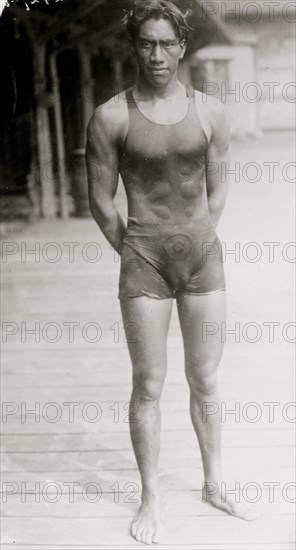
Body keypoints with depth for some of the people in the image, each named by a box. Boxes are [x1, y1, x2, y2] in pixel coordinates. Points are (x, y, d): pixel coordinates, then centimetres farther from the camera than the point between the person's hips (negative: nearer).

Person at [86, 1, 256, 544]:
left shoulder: (210, 112, 2)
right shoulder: (111, 117, -5)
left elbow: (217, 192, 9)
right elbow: (101, 201, 0)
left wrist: (196, 246, 11)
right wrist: (134, 253, 6)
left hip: (203, 254, 3)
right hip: (143, 259, -2)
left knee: (205, 380, 11)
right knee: (149, 385, 3)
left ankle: (214, 484, 28)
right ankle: (150, 498, 18)